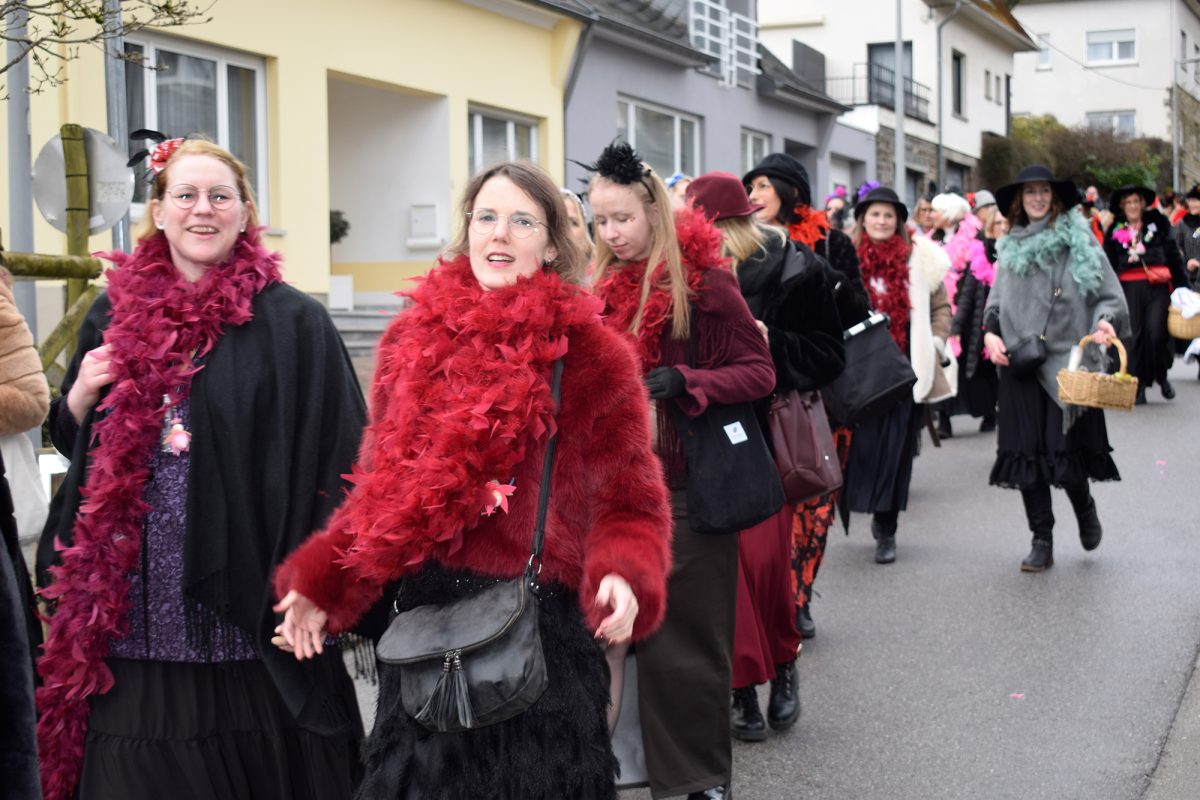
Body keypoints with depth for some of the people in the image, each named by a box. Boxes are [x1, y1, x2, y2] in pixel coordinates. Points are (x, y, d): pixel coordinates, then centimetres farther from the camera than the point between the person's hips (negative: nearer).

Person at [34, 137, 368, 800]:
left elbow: (338, 462, -5)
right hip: (134, 615, 4)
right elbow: (69, 440, 21)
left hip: (249, 612, -3)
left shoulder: (292, 323, -3)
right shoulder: (114, 315, 10)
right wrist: (82, 394, -1)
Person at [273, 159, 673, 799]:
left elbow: (627, 504, -5)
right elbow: (380, 488, 13)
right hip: (423, 623, 4)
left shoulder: (590, 354, -4)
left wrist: (625, 578, -25)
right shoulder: (413, 339, 7)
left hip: (541, 626, -4)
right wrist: (321, 584, 1)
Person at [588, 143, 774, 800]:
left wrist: (680, 383, -21)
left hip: (686, 487, -6)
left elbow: (758, 372, -10)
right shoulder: (604, 285, 10)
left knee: (683, 634, 0)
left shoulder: (701, 280, -8)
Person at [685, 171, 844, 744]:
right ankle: (744, 688, 9)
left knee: (766, 556, -8)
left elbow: (829, 356, -6)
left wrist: (770, 342, -18)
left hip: (769, 433, -2)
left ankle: (783, 663, 19)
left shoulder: (798, 273, -5)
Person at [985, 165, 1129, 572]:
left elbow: (1109, 294, 0)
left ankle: (1085, 508, 27)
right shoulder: (1009, 247, 13)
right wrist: (990, 332, 2)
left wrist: (1107, 321, -20)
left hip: (1067, 360, -3)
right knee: (1026, 451, 1)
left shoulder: (1079, 240, 1)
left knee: (1064, 450, -6)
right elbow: (996, 299, 20)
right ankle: (1041, 541, 11)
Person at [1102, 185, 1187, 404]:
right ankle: (1138, 386, 6)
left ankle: (1161, 376, 12)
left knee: (1156, 332, -12)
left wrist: (1182, 285, 4)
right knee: (1134, 335, -2)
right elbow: (1109, 264, 14)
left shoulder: (1158, 224, 9)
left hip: (1157, 287, -1)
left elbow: (1173, 256, 9)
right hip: (1129, 287, 1)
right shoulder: (1115, 231, 12)